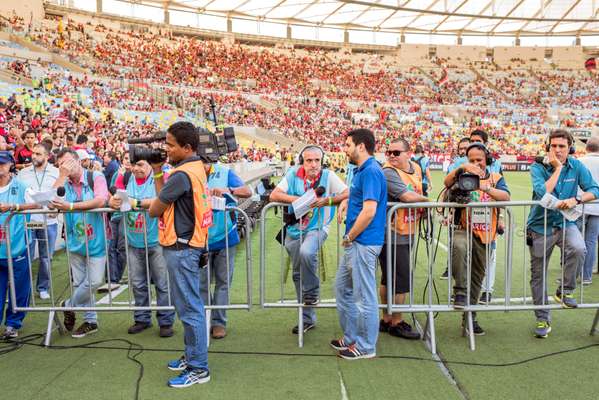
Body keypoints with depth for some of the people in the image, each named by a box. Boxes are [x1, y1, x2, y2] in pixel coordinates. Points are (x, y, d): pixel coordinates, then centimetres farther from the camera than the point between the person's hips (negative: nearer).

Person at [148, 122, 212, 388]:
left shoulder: (182, 174, -20)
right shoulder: (196, 167, 11)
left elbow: (155, 209, -11)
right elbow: (165, 197, 13)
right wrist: (158, 172, 9)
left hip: (181, 248, -10)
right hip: (187, 245, 10)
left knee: (189, 309, -2)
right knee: (189, 306, 18)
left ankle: (199, 369, 8)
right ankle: (192, 356, 31)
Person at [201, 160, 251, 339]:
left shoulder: (225, 173, -4)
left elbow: (247, 192, -11)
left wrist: (227, 190, -28)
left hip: (225, 238, -1)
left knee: (223, 282, 8)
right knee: (202, 283, 8)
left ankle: (219, 321, 19)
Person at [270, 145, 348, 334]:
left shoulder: (328, 175, -6)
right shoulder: (293, 174, -2)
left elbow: (348, 194, -9)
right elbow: (274, 195, -6)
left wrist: (327, 201, -19)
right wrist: (296, 199, -17)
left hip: (317, 228, -3)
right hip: (294, 229, 4)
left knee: (306, 252, -35)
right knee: (298, 274, 9)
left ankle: (312, 293, -9)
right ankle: (307, 319, 25)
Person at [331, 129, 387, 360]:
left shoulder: (371, 171, -17)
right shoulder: (360, 170, 14)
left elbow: (369, 211, -24)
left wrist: (349, 237, -14)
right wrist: (346, 202, 11)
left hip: (364, 243, -11)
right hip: (354, 244, 11)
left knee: (364, 296, 1)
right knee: (342, 288, 18)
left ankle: (366, 347, 14)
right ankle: (351, 338, 30)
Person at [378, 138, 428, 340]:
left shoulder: (416, 168, 10)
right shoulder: (388, 172, -17)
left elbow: (419, 193, 22)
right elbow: (408, 197, -25)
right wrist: (426, 199, -8)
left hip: (408, 234, 8)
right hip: (392, 235, -8)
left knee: (390, 279, 17)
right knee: (401, 280, -2)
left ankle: (387, 319, 29)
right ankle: (397, 323, 14)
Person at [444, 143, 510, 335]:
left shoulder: (495, 178, 7)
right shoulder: (463, 176, 4)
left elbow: (506, 196, -14)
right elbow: (447, 182, -19)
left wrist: (485, 187, -31)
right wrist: (461, 168, -36)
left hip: (484, 235, 3)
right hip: (463, 229, -3)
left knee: (477, 277, 12)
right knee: (459, 247, -38)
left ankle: (469, 317, 26)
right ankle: (460, 293, -27)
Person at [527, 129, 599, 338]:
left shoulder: (576, 166, -2)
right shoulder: (538, 167, -11)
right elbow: (543, 193, -26)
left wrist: (576, 199, -22)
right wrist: (557, 168, -22)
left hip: (565, 223, 1)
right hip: (540, 226, -1)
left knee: (579, 249, -32)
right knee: (538, 275, 6)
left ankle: (565, 291, -5)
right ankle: (543, 319, 24)